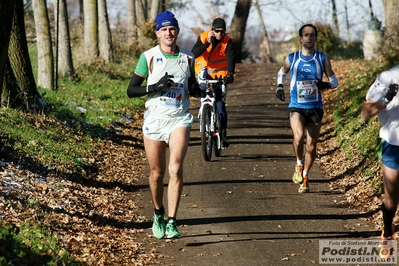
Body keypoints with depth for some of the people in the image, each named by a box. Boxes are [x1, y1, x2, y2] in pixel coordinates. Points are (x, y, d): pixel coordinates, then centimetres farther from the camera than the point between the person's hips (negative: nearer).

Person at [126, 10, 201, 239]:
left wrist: (196, 89, -3)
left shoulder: (188, 57, 6)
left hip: (180, 119, 0)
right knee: (157, 173, 8)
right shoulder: (148, 57, -2)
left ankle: (172, 222, -15)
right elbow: (131, 90, -1)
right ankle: (158, 214, 34)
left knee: (176, 169, -17)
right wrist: (155, 87, -17)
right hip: (155, 119, 0)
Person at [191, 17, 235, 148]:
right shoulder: (203, 37, -13)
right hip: (204, 73, 2)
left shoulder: (228, 42, -15)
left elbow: (231, 58, -31)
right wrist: (207, 43, -37)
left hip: (220, 76, -1)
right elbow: (193, 54, -26)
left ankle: (223, 135, -3)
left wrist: (230, 73, -48)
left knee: (220, 105, -10)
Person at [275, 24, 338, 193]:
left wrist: (326, 85, -16)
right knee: (299, 136, -28)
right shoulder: (292, 58, 0)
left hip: (315, 108, 2)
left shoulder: (322, 59, 0)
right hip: (296, 107, -1)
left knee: (311, 146, 7)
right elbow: (282, 73, 20)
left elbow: (334, 81, 6)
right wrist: (279, 86, 1)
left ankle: (305, 177, 27)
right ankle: (299, 165, -1)